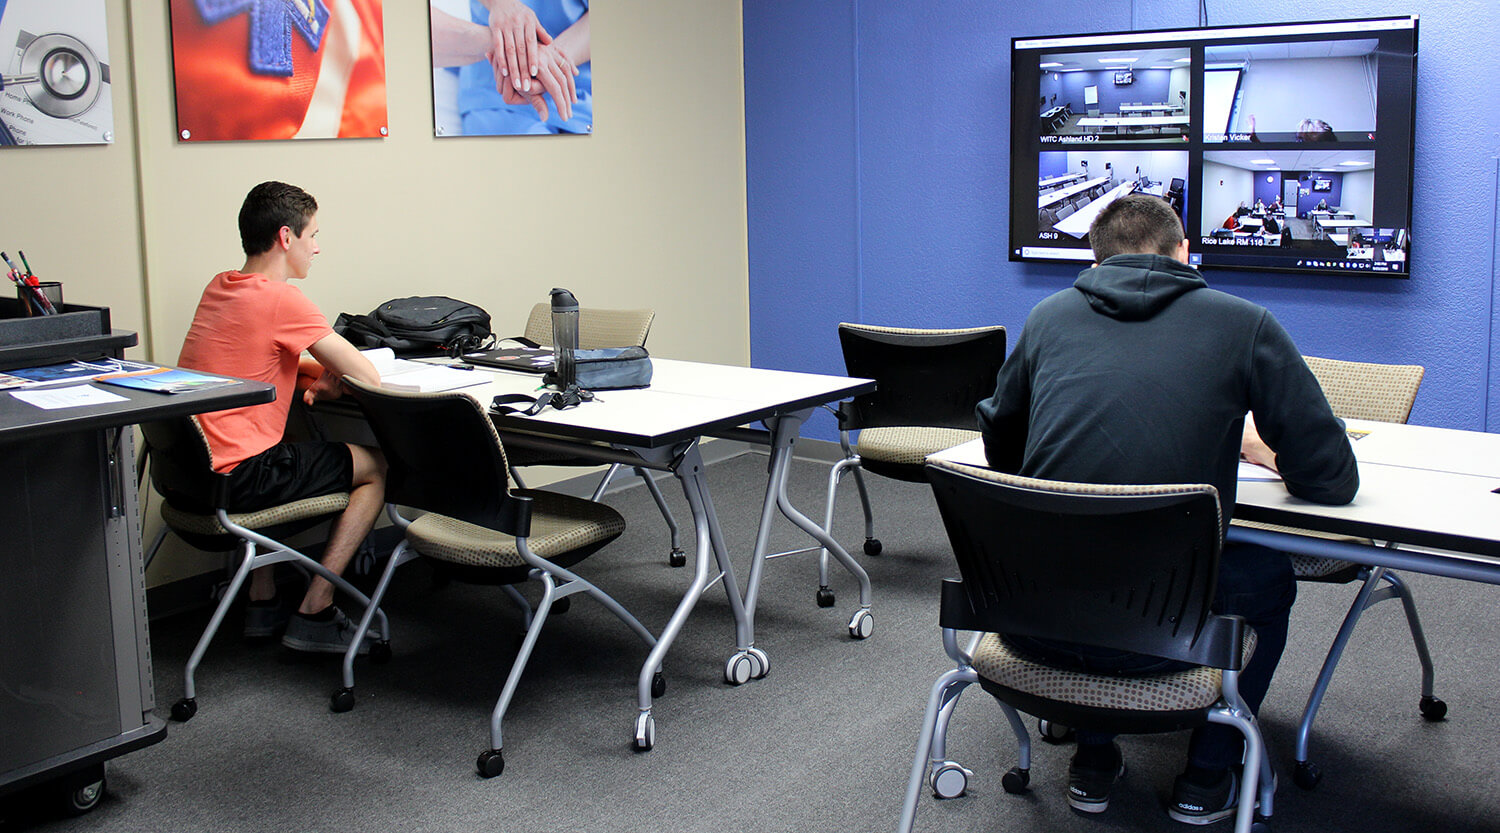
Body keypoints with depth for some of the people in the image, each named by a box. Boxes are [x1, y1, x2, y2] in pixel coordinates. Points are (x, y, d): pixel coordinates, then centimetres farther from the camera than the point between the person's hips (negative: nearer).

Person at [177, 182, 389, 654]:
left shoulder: (218, 288, 11)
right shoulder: (281, 299, -15)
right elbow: (368, 377, -13)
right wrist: (330, 378, 9)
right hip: (236, 480, -9)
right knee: (376, 467, 7)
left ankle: (262, 604, 33)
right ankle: (313, 614, 6)